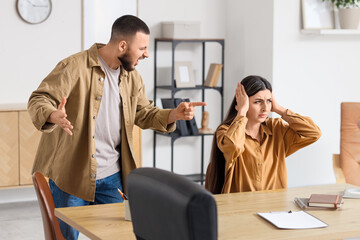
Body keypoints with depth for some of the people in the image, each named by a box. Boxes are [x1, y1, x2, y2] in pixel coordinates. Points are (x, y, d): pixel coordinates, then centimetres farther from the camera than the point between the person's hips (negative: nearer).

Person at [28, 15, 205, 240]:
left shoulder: (132, 76, 9)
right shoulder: (74, 67, -13)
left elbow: (144, 113, 17)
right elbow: (38, 100, -16)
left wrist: (173, 114, -3)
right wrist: (53, 116, -39)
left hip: (111, 178, 6)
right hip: (71, 175, -5)